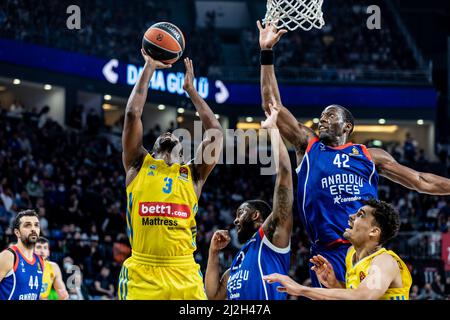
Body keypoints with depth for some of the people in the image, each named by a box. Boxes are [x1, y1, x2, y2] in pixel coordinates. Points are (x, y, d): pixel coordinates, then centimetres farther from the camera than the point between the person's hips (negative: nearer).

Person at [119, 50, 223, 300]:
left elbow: (215, 131, 14)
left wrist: (190, 88, 24)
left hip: (185, 276, 2)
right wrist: (148, 68, 15)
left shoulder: (193, 174, 18)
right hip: (142, 274, -1)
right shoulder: (138, 165, 15)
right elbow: (132, 114, 8)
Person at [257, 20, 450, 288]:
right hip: (329, 252, -1)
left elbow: (421, 181, 19)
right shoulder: (308, 145, 14)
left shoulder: (370, 155, 16)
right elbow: (272, 105, 9)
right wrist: (267, 53, 3)